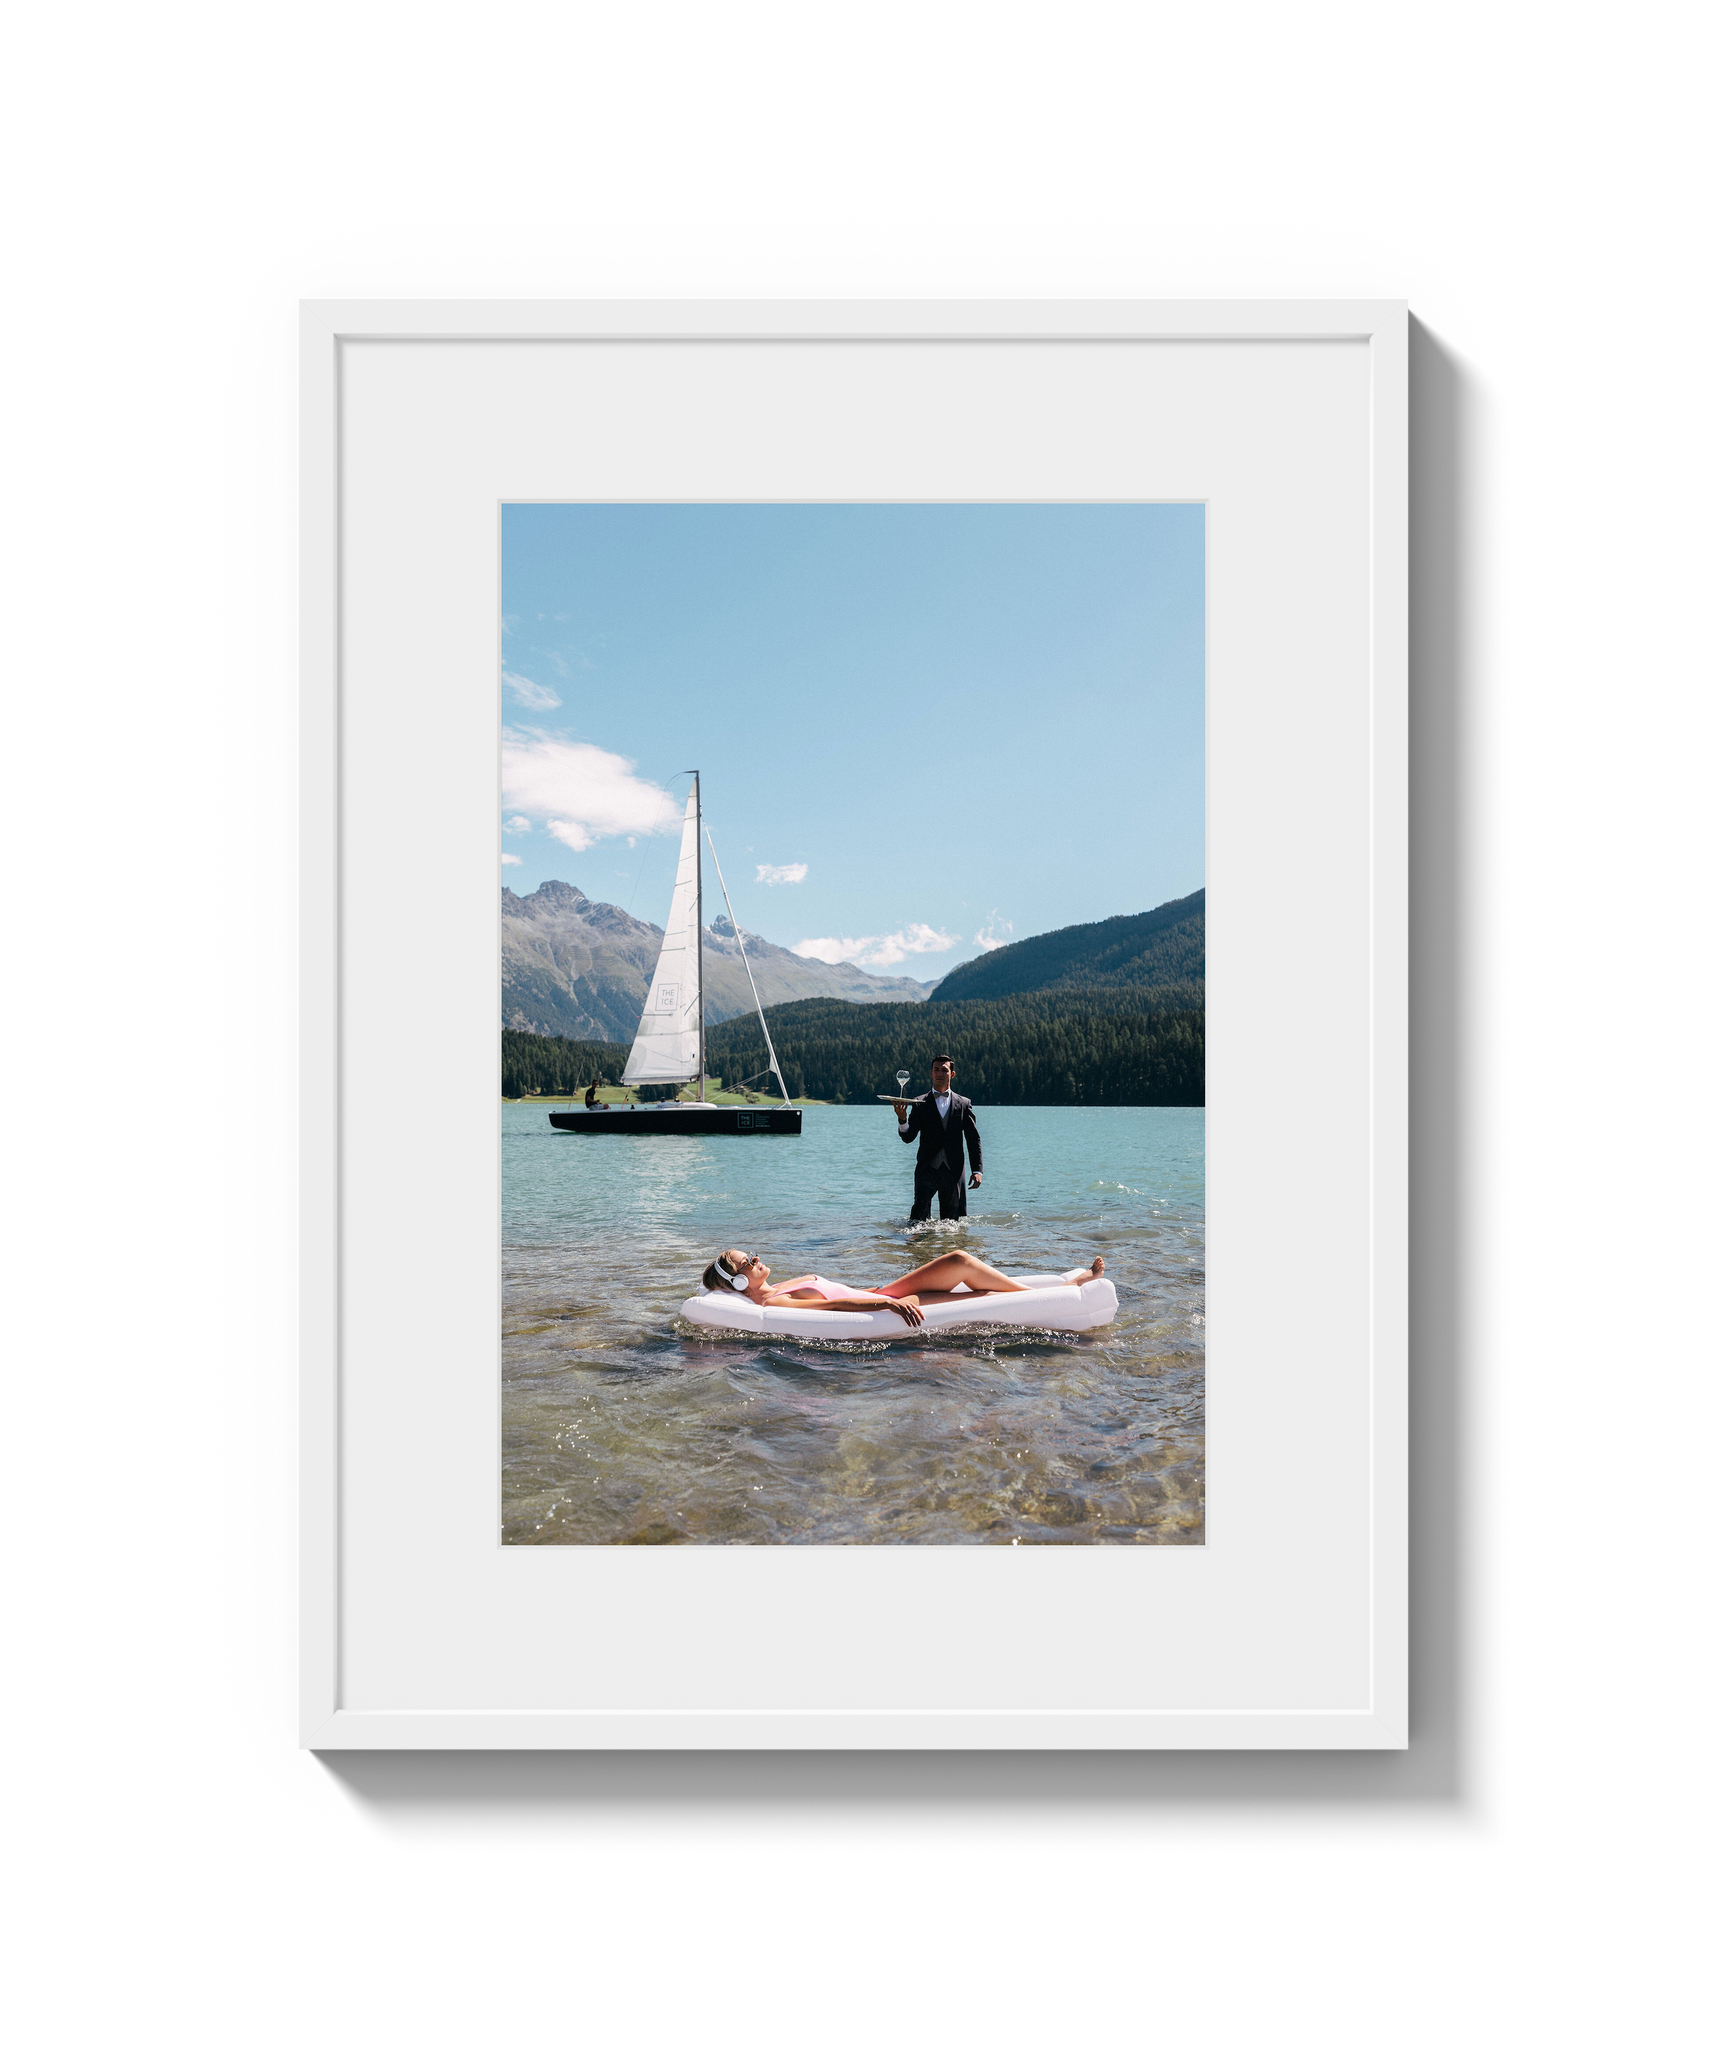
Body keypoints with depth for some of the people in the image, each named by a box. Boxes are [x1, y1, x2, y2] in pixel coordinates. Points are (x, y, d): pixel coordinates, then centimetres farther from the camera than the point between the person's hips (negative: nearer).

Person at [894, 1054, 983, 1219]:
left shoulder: (963, 1104, 9)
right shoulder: (920, 1104, 6)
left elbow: (974, 1140, 9)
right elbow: (908, 1138, -2)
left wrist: (977, 1170, -1)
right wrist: (902, 1120, -22)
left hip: (953, 1170, 1)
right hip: (927, 1168, -1)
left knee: (953, 1217, 5)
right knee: (920, 1209, -16)